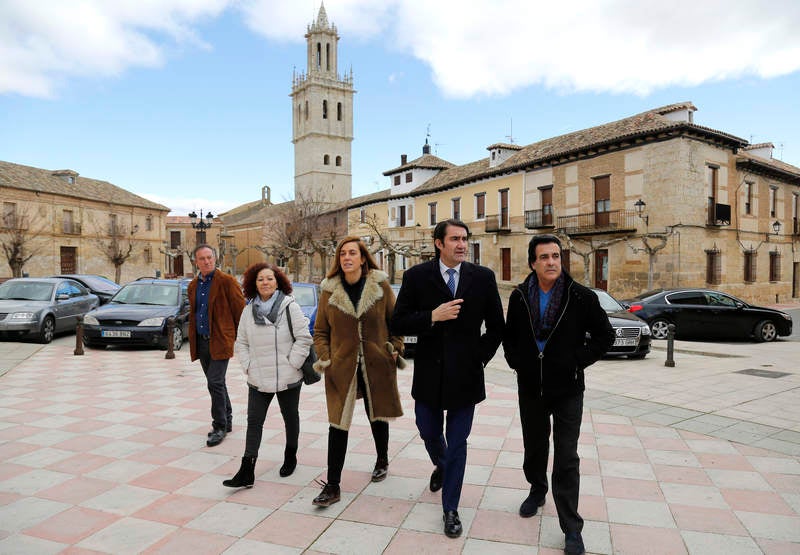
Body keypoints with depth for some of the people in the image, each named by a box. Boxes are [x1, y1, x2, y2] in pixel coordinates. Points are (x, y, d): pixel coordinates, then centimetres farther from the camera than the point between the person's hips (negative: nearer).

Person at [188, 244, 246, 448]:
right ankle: (227, 419, 29)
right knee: (217, 384, 15)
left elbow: (240, 310, -8)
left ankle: (220, 427, 1)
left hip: (220, 341, -7)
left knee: (215, 383, -11)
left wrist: (241, 338, -8)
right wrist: (193, 341, 17)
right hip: (201, 342, 7)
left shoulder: (227, 281, -8)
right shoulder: (193, 286, 13)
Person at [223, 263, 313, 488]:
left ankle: (290, 457, 37)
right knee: (254, 421, 0)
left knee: (290, 417, 15)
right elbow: (241, 343, 12)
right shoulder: (249, 311, 5)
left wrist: (291, 364, -13)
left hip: (288, 378, -3)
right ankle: (246, 472, 3)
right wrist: (248, 366, 0)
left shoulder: (290, 307, -8)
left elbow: (304, 338, -10)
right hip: (258, 379, 3)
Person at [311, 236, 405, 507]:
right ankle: (332, 487, 9)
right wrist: (324, 357, -5)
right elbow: (320, 331, 7)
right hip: (341, 367, 0)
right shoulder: (329, 291, 0)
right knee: (338, 424, -2)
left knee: (377, 415, 18)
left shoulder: (380, 285, -3)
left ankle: (382, 460, 45)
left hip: (377, 365, 0)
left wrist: (395, 348, -5)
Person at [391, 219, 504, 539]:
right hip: (429, 374, 1)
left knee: (457, 444, 7)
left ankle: (450, 510, 25)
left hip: (465, 375, -1)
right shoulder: (416, 276, -5)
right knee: (429, 433, 20)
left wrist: (480, 357, -2)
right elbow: (398, 324, -8)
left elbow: (496, 327, 5)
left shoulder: (483, 278, -4)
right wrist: (432, 317, -22)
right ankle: (441, 466, 54)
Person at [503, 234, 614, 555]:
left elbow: (605, 335, -2)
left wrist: (577, 361, -9)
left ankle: (572, 529, 9)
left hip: (568, 390, -3)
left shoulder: (581, 297, -9)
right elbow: (509, 335, 13)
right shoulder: (520, 297, 0)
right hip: (530, 387, 3)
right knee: (534, 447, 20)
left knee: (566, 459, -2)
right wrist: (516, 361, 0)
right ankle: (537, 491, 47)